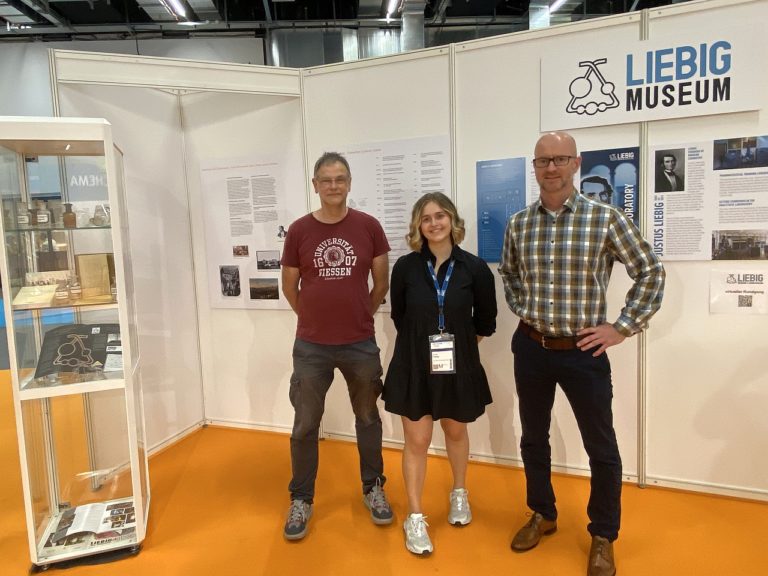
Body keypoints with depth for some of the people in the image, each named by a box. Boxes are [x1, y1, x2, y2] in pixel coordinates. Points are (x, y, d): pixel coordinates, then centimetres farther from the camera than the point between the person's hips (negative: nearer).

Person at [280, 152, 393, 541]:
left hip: (361, 344, 1)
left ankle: (373, 488, 36)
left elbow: (382, 282, 5)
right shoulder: (299, 230, -4)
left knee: (368, 418, 16)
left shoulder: (368, 226, -4)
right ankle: (301, 499, 28)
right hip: (311, 346, 0)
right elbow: (289, 287, 7)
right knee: (305, 425, 9)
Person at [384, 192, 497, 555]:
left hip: (458, 365, 1)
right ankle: (415, 518, 21)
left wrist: (462, 343, 7)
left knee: (456, 431, 21)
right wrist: (418, 344, 7)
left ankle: (459, 494, 46)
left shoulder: (474, 268, -7)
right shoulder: (406, 267, -7)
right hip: (414, 365, -1)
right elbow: (398, 315, 5)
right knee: (417, 440, 5)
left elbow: (486, 318, 5)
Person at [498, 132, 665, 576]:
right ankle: (543, 515, 40)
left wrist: (622, 327, -7)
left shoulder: (605, 218, -9)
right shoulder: (519, 223, 1)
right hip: (531, 349, 4)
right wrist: (522, 309, 6)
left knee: (601, 447, 10)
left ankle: (604, 537, 32)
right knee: (533, 438, 17)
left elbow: (651, 273, -3)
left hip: (583, 352, -3)